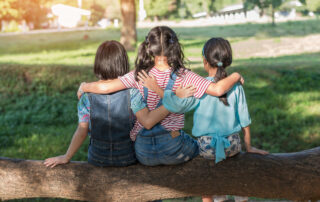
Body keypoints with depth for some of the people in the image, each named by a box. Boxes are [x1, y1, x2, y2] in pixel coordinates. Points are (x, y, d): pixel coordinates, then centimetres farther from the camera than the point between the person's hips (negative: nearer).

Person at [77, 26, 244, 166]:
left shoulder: (139, 75, -6)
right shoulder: (183, 76, -10)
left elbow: (105, 87, -13)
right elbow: (217, 90, -17)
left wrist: (83, 87, 6)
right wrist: (235, 77, 2)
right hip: (172, 150, -2)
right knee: (199, 146, 31)